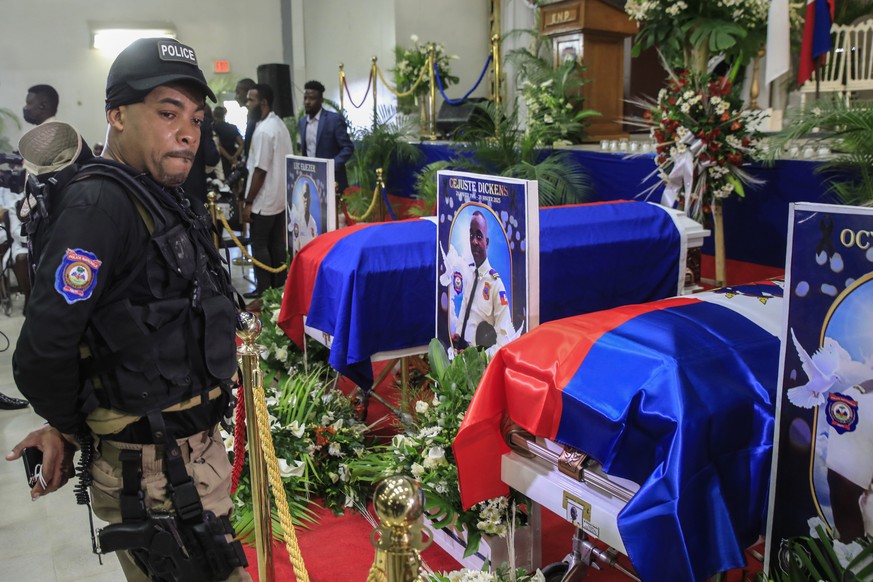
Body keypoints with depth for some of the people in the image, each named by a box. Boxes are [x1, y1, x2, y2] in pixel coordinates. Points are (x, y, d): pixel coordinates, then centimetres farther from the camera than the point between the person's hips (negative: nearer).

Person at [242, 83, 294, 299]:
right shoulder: (279, 124, 9)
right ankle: (279, 285, 20)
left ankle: (264, 289, 7)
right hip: (280, 197, 9)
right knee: (277, 243, 13)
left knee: (259, 245, 1)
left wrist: (248, 202, -15)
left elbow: (260, 170, -20)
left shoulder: (263, 130, -19)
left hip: (264, 200, -9)